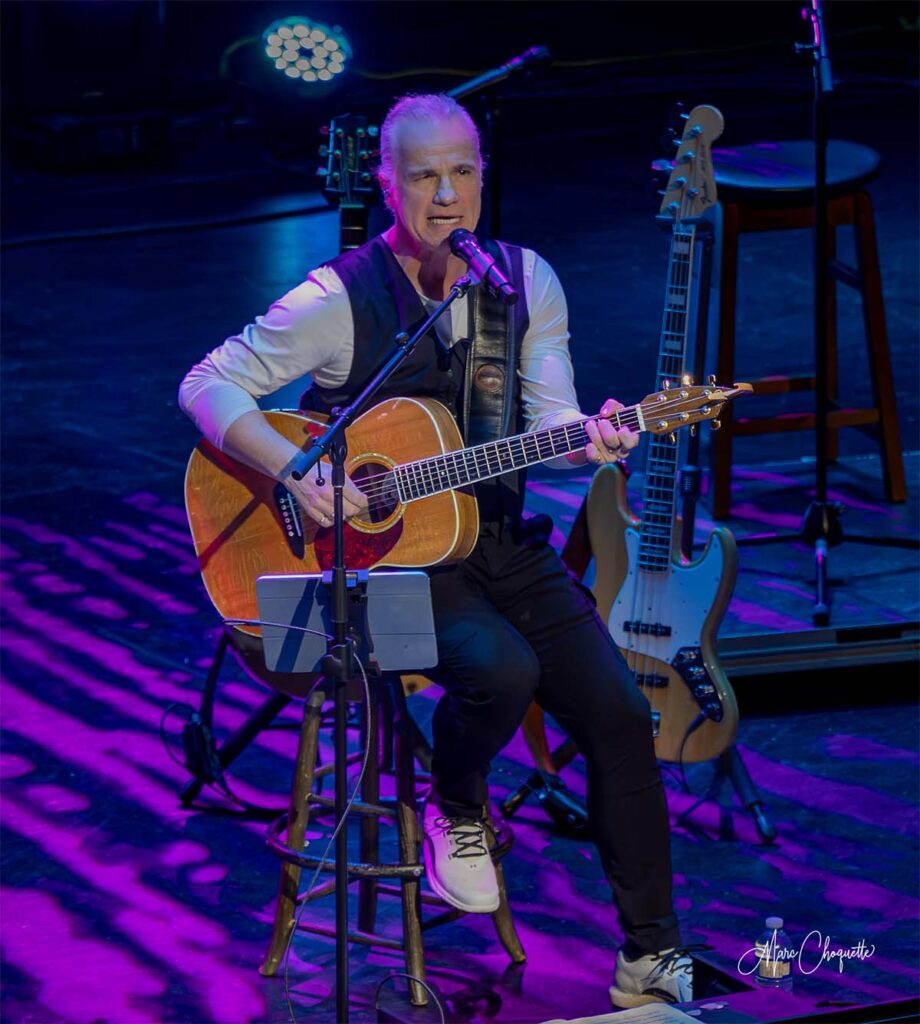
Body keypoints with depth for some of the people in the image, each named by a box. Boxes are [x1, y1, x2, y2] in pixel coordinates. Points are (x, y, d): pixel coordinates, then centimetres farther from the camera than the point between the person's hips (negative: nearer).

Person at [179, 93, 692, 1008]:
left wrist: (584, 439, -21)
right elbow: (207, 386, -11)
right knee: (502, 670, -33)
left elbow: (546, 417, 3)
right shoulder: (339, 299, -11)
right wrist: (294, 470, -25)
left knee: (618, 708, -12)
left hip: (500, 543, 5)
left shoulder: (526, 281, 3)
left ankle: (649, 958, -1)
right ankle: (455, 812, 3)